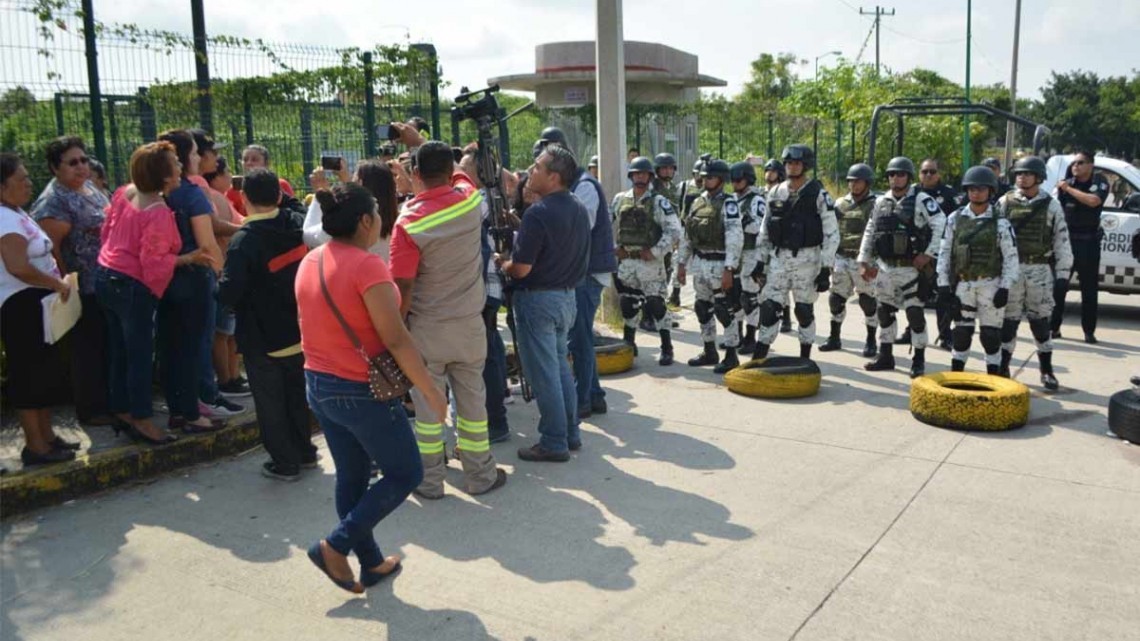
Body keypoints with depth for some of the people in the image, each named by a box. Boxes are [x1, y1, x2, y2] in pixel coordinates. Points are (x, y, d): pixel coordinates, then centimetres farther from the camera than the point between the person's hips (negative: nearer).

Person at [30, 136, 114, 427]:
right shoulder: (53, 201, -17)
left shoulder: (89, 187, 9)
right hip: (85, 290, -8)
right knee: (88, 350, 4)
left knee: (109, 346, 17)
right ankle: (92, 410, 18)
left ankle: (111, 400, 31)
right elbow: (49, 248, -19)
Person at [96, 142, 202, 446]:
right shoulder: (159, 213, -23)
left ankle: (122, 411, 30)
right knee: (140, 354, 1)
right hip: (133, 287, -9)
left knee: (119, 350, 18)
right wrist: (190, 258, -13)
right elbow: (153, 262, -22)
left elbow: (108, 230, 12)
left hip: (106, 276, 9)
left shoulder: (124, 192, 2)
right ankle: (142, 421, 9)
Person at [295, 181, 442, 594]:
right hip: (363, 391, -8)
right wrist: (432, 392, -15)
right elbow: (396, 340, -22)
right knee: (405, 474, 8)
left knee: (351, 477, 17)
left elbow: (309, 326, 13)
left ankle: (371, 564, 28)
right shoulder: (366, 265, -21)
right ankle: (336, 546, 6)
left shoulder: (309, 263, 4)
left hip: (318, 385, 8)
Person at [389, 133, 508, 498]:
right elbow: (454, 171, 19)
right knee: (472, 398, 14)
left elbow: (403, 289, -17)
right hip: (469, 323, 3)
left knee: (427, 404, 9)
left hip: (426, 328, -3)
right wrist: (420, 142, 28)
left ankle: (430, 481, 20)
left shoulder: (408, 222, -17)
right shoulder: (471, 200, -6)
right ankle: (480, 475, 24)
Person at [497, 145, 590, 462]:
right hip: (567, 295, 8)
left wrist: (500, 262, -1)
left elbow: (521, 269, -22)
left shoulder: (538, 213, -21)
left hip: (538, 299, -8)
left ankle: (553, 443, 8)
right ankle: (570, 433, 26)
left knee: (544, 373, 1)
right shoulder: (579, 209, 6)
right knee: (560, 365, 18)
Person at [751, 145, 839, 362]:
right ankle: (758, 358, 6)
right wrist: (761, 261, 10)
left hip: (806, 259, -3)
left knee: (804, 310, 7)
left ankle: (805, 359, 20)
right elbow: (765, 231, 14)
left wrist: (826, 269, -12)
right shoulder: (775, 193, 7)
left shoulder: (818, 195, -7)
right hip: (778, 258, 4)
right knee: (769, 307, 0)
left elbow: (832, 234, -9)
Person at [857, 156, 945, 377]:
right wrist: (864, 261, 10)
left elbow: (941, 224, -13)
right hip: (885, 268, 6)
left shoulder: (921, 200, -7)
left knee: (915, 313, -2)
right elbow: (870, 232, 14)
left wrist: (929, 253, -15)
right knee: (885, 312, 12)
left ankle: (919, 360, 8)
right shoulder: (881, 202, 10)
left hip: (910, 268, -6)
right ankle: (885, 356, 24)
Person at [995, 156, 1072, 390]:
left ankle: (1047, 371, 16)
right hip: (1010, 268, 0)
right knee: (1009, 320, 4)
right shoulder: (1004, 202, 5)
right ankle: (1003, 368, 14)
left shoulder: (1051, 205, 4)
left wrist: (1063, 273, -2)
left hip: (1040, 270, 0)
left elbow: (1062, 240, 3)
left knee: (1040, 321, 5)